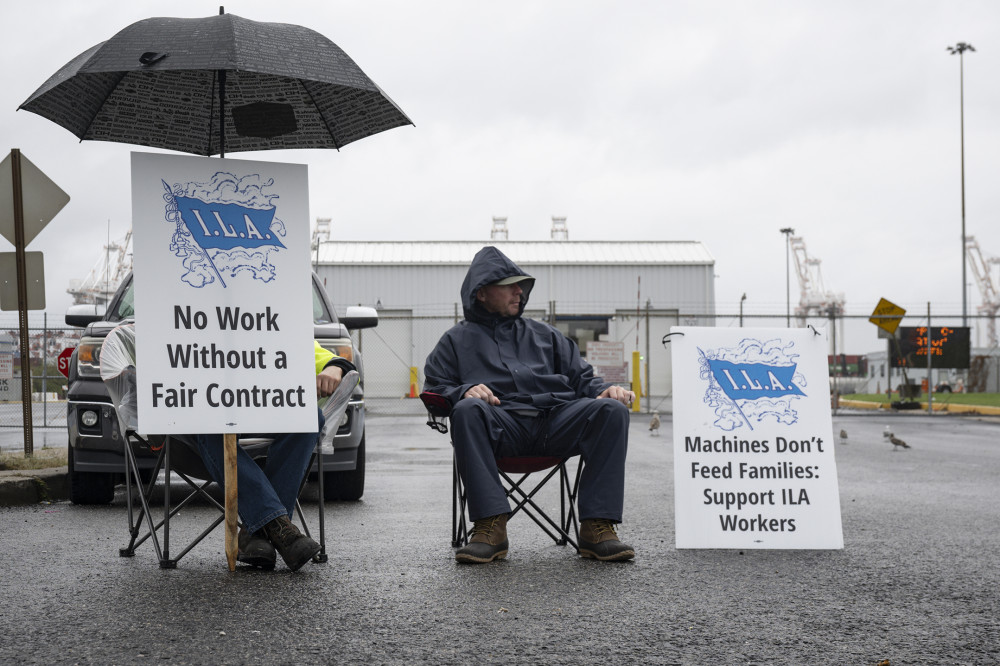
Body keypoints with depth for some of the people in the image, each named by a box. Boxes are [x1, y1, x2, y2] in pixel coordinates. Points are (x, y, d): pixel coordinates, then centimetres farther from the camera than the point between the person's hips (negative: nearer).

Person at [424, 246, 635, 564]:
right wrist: (464, 392, -10)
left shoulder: (544, 334, 33)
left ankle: (597, 526, -30)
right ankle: (491, 528, -37)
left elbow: (581, 378, 25)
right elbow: (435, 389, 13)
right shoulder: (457, 340, 24)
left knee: (612, 410, -26)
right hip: (500, 425, -3)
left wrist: (605, 390, 1)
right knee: (467, 411, -37)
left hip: (556, 421, 3)